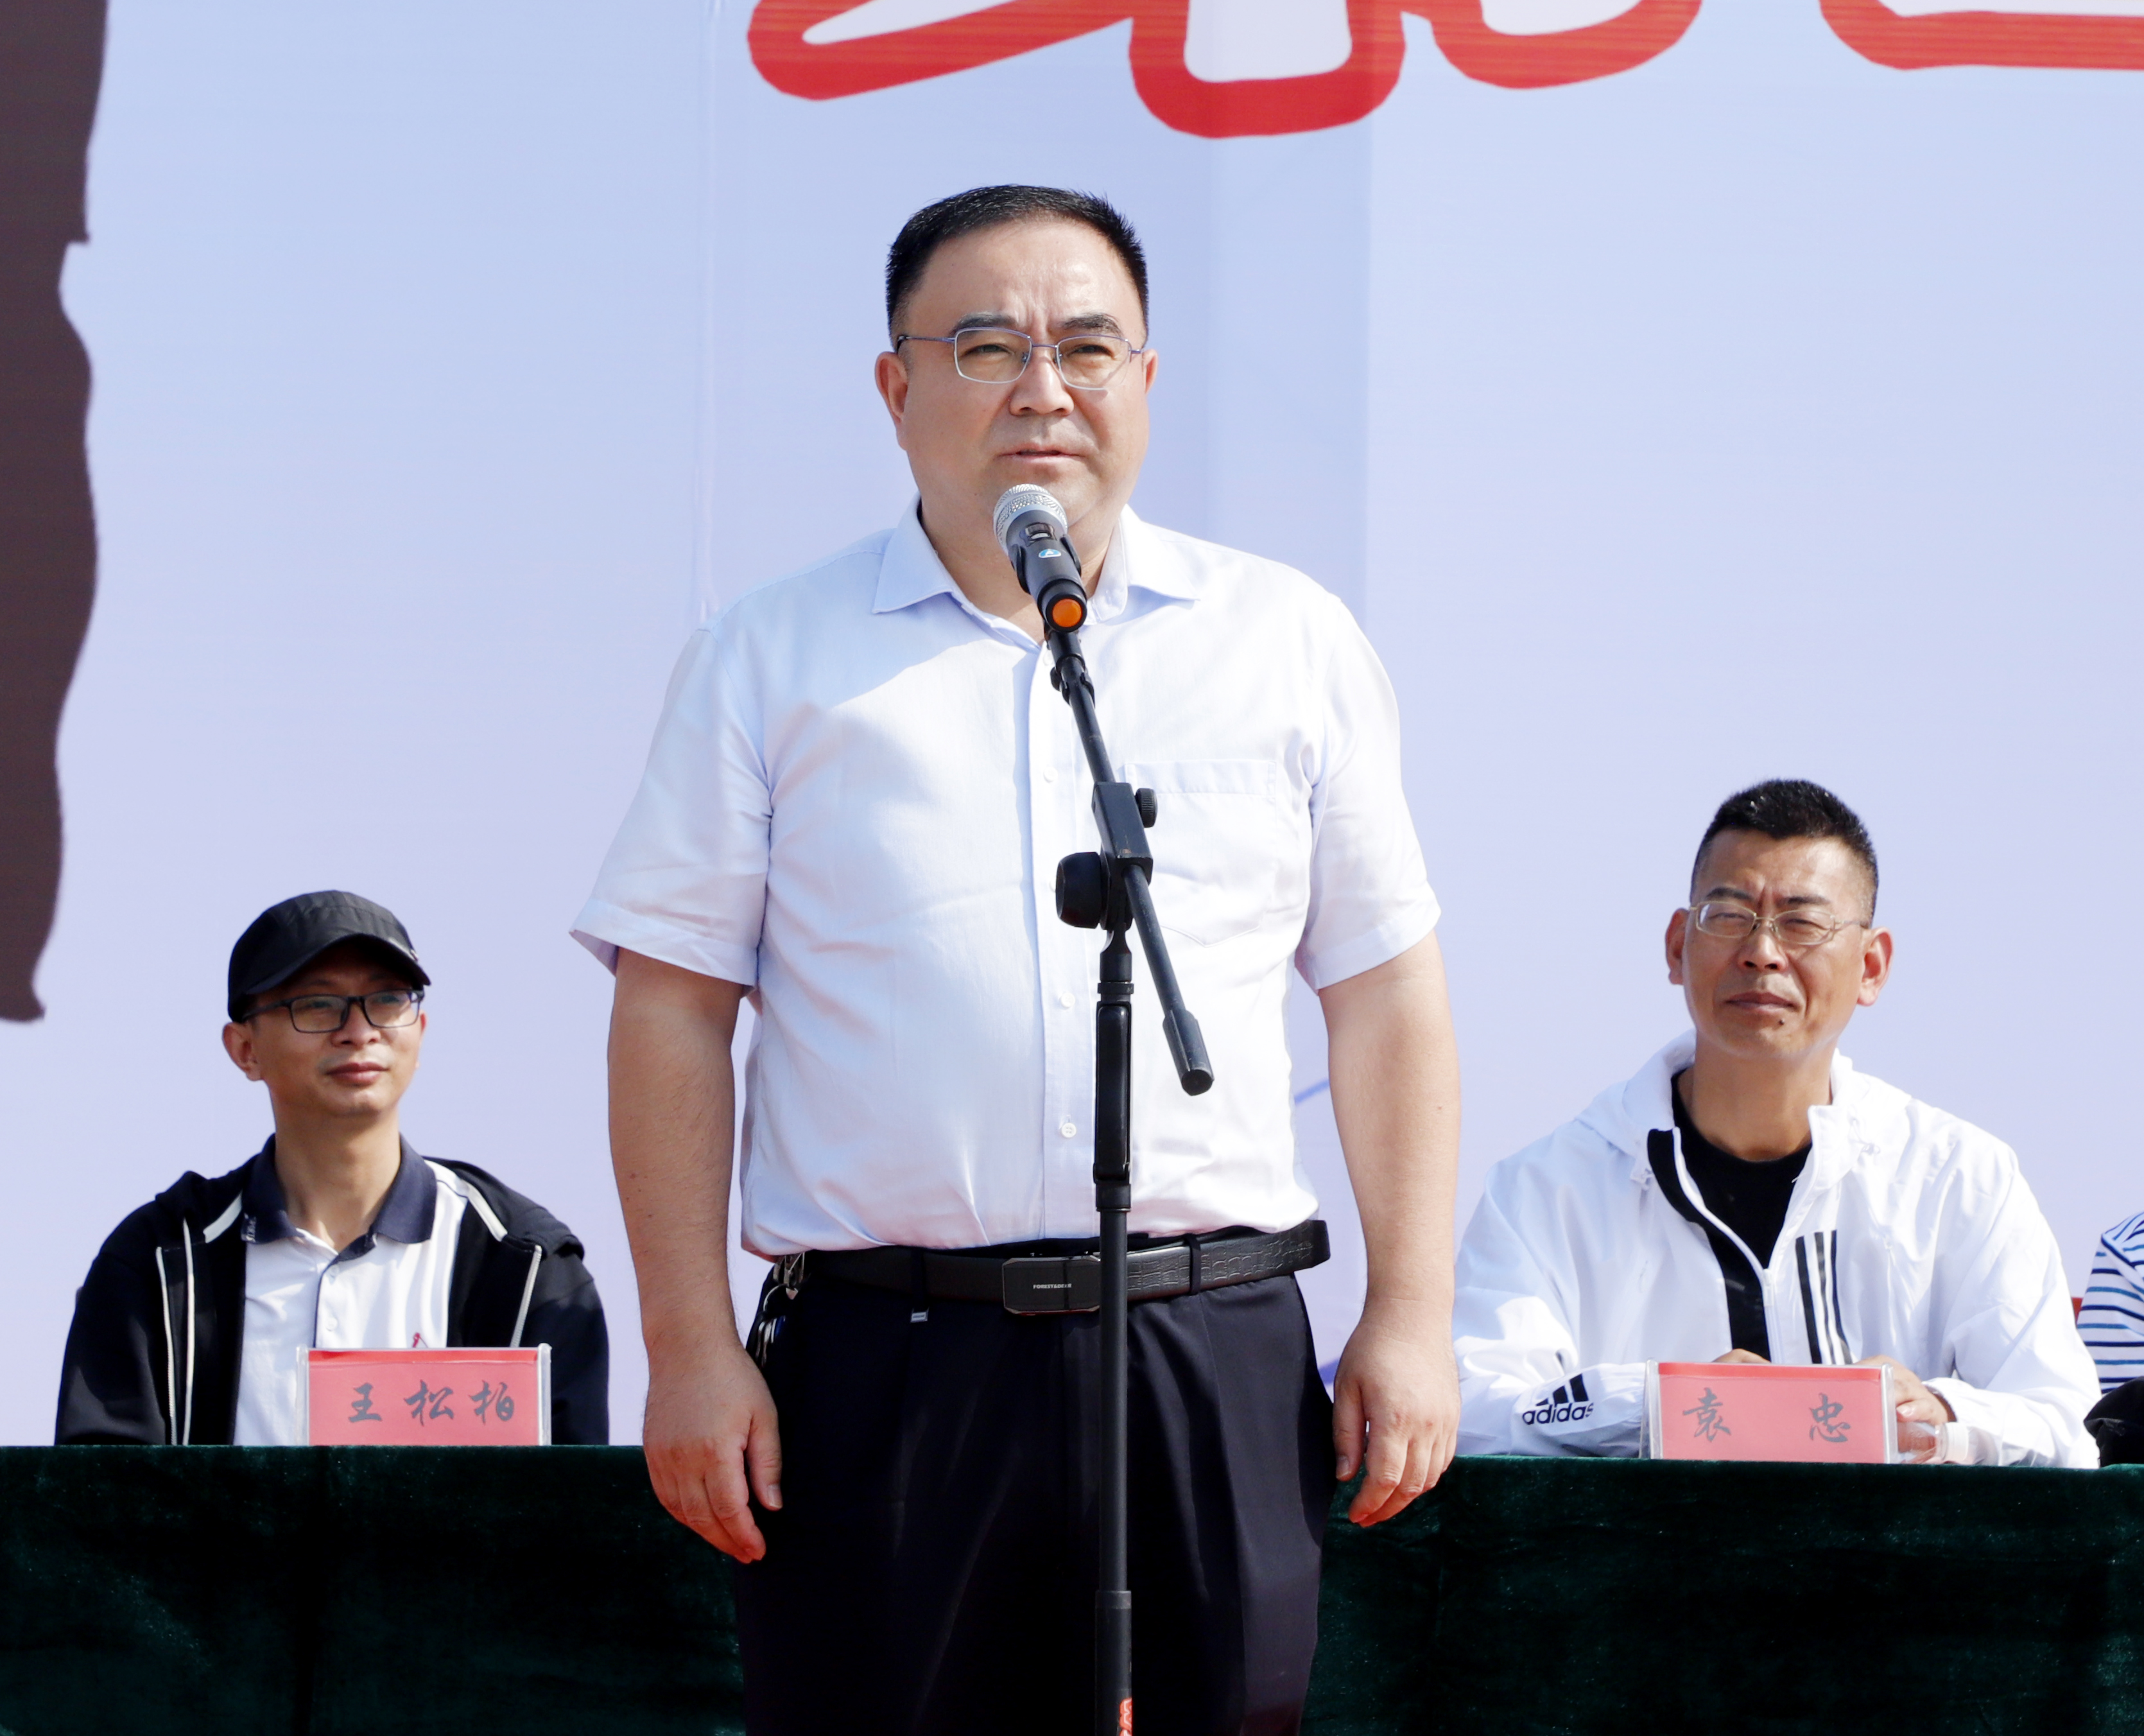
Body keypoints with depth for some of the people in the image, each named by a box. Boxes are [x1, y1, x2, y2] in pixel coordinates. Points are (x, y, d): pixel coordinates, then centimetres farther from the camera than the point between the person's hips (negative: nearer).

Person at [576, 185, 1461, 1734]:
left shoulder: (1290, 645, 12)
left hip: (1216, 1366, 1)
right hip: (890, 1360, -1)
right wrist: (692, 1349, -3)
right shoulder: (777, 660, 8)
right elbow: (674, 1010, 5)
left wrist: (1413, 1319, 4)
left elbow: (1387, 994, 12)